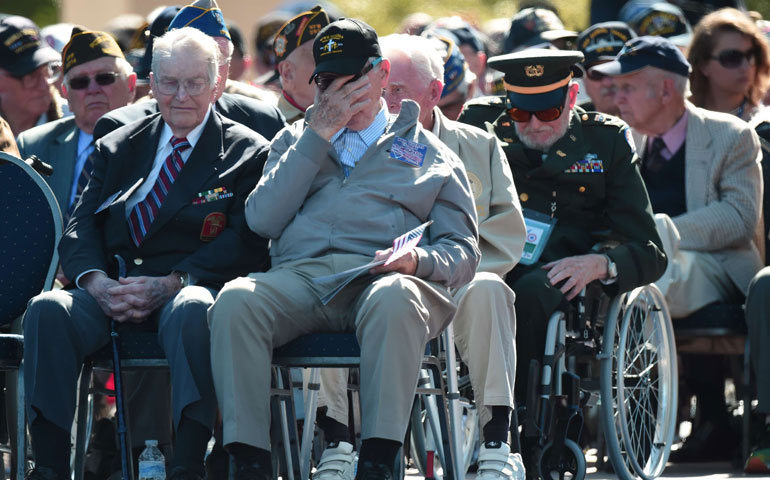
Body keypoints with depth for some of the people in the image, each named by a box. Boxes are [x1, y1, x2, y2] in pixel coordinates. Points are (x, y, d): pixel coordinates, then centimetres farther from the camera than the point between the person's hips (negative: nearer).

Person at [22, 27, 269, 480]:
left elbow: (246, 243, -3)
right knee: (48, 309, -28)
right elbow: (81, 227, 12)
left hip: (187, 288, -3)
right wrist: (95, 281, -11)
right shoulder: (118, 148, 22)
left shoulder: (248, 152, 9)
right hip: (111, 288, 3)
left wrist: (170, 284, -17)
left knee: (193, 310, -40)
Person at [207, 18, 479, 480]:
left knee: (395, 300, -40)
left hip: (380, 279, -2)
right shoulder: (295, 140, 30)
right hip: (298, 277, 2)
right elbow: (263, 220, 11)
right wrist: (318, 136, 8)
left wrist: (418, 260, -10)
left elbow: (463, 252, 15)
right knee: (235, 300, -32)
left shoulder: (431, 154, 24)